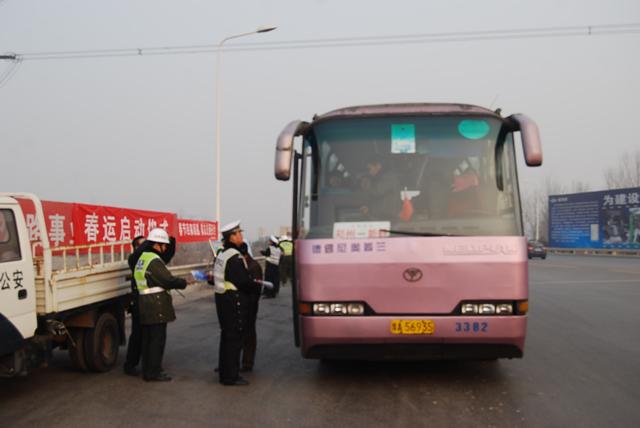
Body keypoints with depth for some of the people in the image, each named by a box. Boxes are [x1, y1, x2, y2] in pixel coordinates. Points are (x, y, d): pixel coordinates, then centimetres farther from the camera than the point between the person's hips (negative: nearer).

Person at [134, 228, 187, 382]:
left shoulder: (141, 259, 15)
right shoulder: (154, 261, -17)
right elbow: (168, 280, -19)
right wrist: (184, 283, -3)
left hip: (145, 305, 10)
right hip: (156, 305, -10)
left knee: (148, 338, 15)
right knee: (158, 339, -4)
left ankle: (147, 370, 23)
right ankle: (154, 372, 0)